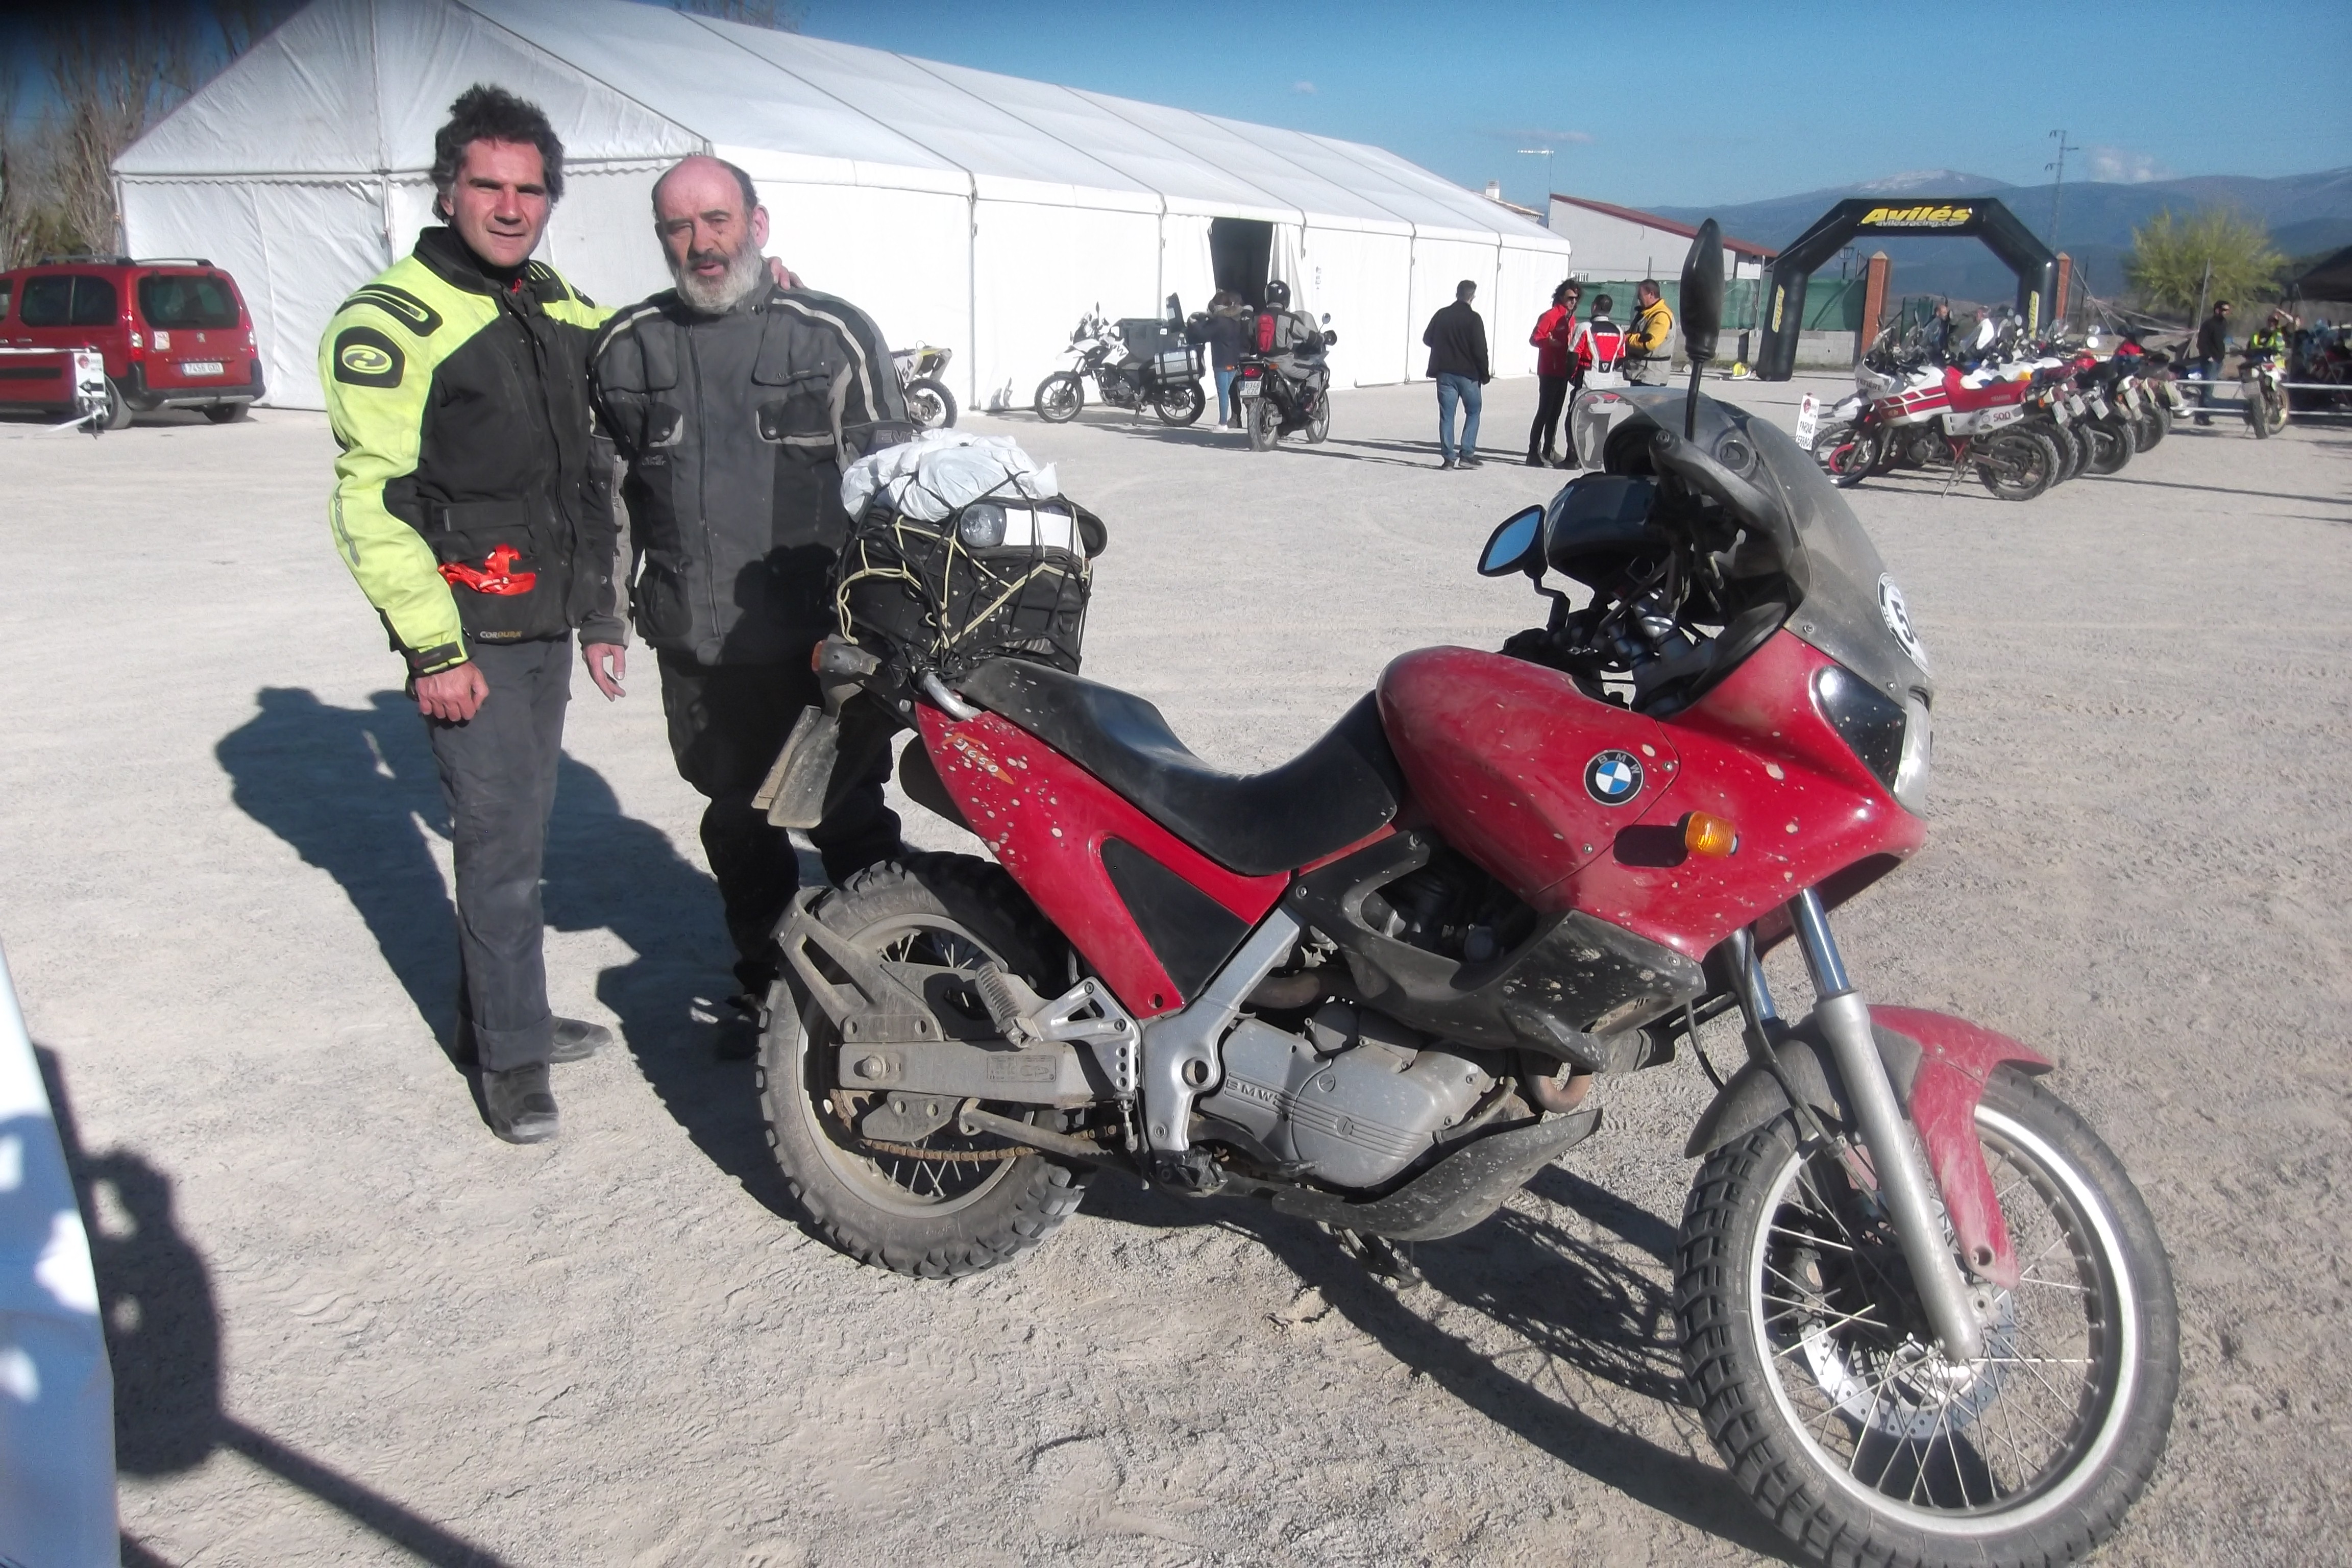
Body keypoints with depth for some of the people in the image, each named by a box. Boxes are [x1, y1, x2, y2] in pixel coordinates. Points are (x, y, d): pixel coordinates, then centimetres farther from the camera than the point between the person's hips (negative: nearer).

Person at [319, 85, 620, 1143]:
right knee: (500, 845, -5)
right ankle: (513, 1055, 9)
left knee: (517, 834, 16)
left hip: (546, 626, 7)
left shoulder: (561, 307, 13)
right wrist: (433, 649, -20)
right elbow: (374, 500, -16)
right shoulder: (391, 321, -11)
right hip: (467, 638, -7)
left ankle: (495, 1014, 31)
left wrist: (600, 609, 17)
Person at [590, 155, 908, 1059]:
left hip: (821, 640, -3)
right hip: (696, 644, 4)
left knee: (848, 818, 5)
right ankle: (764, 977, 34)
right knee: (737, 820, 16)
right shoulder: (627, 348, 7)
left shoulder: (834, 335, -2)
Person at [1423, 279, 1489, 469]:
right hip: (1468, 374, -3)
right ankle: (1467, 455, 2)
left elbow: (1427, 338, 12)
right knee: (1473, 412, 11)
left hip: (1445, 373, 3)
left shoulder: (1442, 315, 3)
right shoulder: (1474, 318, -9)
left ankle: (1448, 457, 1)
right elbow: (1480, 350, -11)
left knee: (1447, 416, 5)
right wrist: (1485, 375, -1)